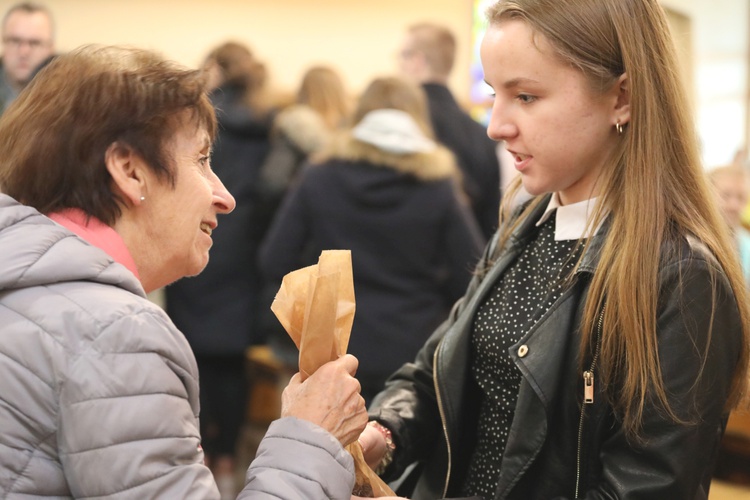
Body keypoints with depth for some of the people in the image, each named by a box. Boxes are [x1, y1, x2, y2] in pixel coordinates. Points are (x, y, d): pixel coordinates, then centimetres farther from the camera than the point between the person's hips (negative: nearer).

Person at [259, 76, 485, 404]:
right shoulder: (439, 189, -5)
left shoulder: (318, 180, -2)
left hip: (331, 353, 1)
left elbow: (274, 265, -2)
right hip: (413, 355, -1)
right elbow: (470, 279, -6)